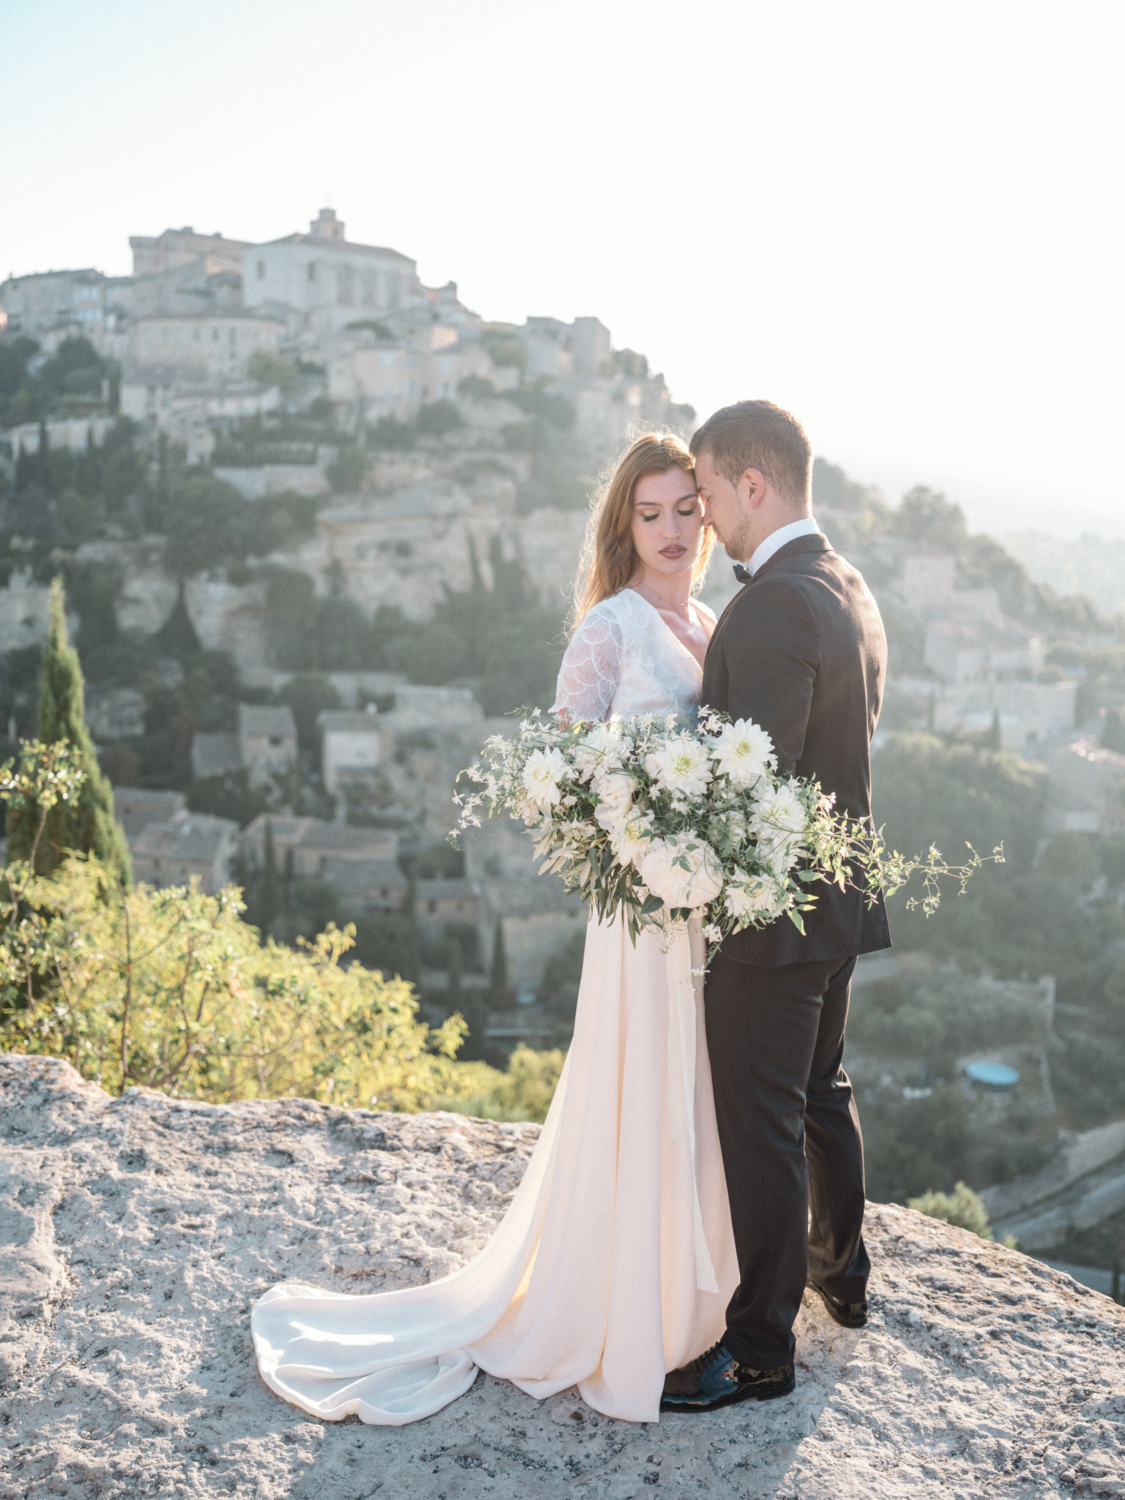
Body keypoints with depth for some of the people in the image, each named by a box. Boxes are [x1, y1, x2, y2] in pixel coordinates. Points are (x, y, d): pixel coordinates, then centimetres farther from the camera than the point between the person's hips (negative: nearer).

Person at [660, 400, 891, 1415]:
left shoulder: (772, 607, -23)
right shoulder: (851, 591, 8)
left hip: (771, 908, -10)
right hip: (838, 894, 10)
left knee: (760, 1124, 3)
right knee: (821, 1092, 25)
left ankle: (758, 1347, 18)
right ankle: (842, 1275, 44)